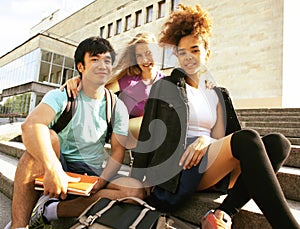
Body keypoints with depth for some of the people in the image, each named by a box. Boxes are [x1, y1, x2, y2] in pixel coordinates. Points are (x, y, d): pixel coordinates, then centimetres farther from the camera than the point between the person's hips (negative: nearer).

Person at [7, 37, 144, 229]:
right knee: (45, 137, -31)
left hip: (91, 175, 2)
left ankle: (51, 209, -19)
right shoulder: (63, 96, -7)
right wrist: (53, 168, -42)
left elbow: (118, 151, -3)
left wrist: (100, 183, -19)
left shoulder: (117, 108, 0)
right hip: (56, 168, -1)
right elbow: (31, 125, -26)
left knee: (136, 190, -24)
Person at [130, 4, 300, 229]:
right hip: (178, 167, -5)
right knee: (246, 139, -30)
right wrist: (140, 180, -4)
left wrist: (204, 141, -16)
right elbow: (148, 133, 3)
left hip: (211, 170, 5)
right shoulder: (165, 86, 9)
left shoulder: (215, 96, 21)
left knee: (278, 142, -17)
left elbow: (220, 140, 10)